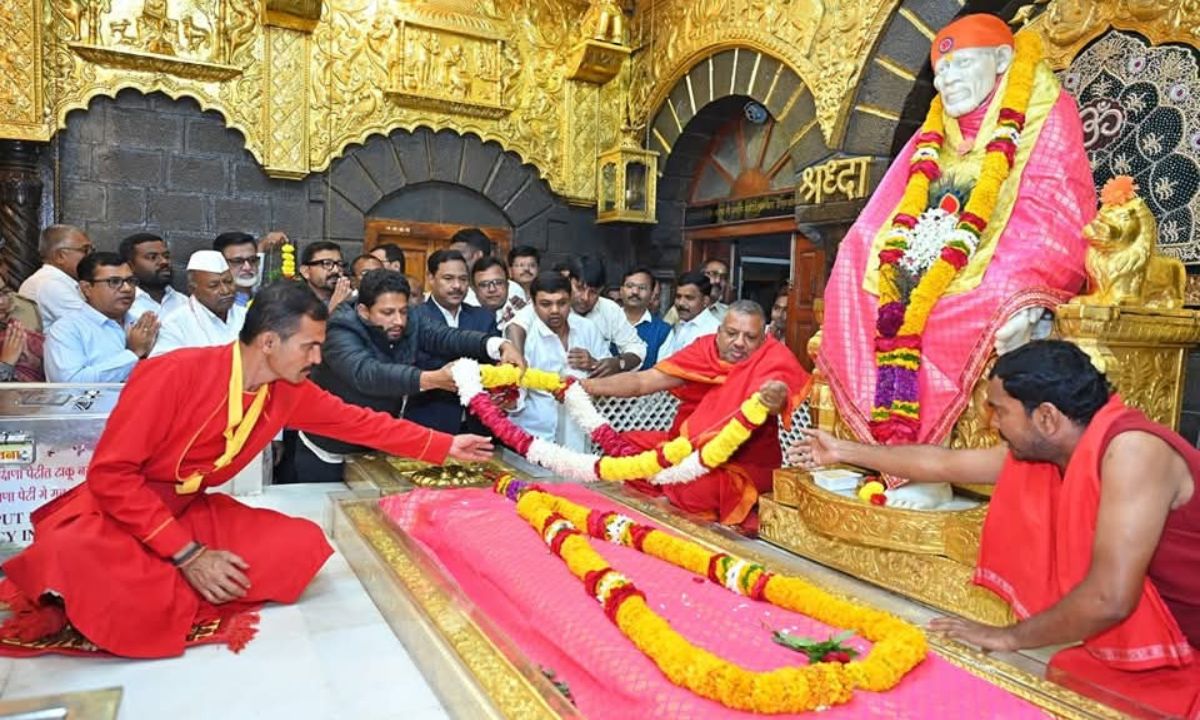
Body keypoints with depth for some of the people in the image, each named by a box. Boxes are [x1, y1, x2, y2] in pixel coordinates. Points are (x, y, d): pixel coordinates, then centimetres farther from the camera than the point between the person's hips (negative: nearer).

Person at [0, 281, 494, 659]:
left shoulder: (290, 392, -6)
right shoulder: (176, 374, -25)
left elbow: (358, 421, 6)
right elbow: (111, 473, -22)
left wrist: (446, 447, 6)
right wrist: (188, 555, -25)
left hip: (190, 510, 7)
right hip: (113, 511, -6)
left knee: (303, 546, -14)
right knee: (83, 564, -39)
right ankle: (77, 599, -1)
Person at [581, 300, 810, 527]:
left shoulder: (773, 357, -13)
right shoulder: (706, 349, -2)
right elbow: (643, 381, -6)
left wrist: (776, 401, -59)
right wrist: (585, 386, -16)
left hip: (740, 467, -5)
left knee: (699, 489, -33)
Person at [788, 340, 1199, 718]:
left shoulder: (1131, 450, -27)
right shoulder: (1043, 449, -3)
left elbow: (1108, 599, -30)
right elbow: (942, 463, 10)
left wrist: (1010, 638, -15)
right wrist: (843, 451, 18)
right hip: (1131, 656, 6)